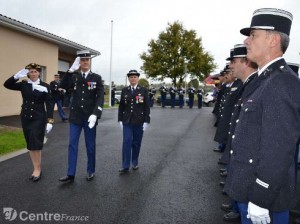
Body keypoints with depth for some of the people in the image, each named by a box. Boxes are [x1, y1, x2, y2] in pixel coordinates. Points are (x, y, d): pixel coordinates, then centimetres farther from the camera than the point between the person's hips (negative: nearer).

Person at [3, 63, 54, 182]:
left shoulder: (45, 86, -4)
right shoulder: (23, 85, 6)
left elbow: (49, 104, -6)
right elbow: (7, 84, -5)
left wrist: (50, 121, -12)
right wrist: (17, 75, -18)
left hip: (39, 118, -4)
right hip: (25, 118, 4)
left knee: (36, 144, -6)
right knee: (30, 144, 9)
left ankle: (37, 169, 9)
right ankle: (36, 168, 21)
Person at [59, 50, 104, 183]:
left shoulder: (97, 78, 0)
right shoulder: (74, 76, 6)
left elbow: (100, 97, -10)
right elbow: (62, 86, -12)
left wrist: (95, 114, -23)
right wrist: (71, 70, -20)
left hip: (89, 117, -2)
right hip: (75, 117, 2)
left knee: (90, 146, 9)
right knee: (72, 145, 4)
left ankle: (91, 171, 25)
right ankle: (71, 174, 12)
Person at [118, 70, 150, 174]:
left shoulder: (144, 90, -1)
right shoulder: (124, 90, 6)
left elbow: (147, 107, -3)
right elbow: (121, 106, 8)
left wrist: (146, 121, -8)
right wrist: (120, 119, 3)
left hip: (139, 121, -1)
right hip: (127, 121, 1)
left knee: (136, 143, 8)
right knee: (126, 142, -5)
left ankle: (135, 162, 26)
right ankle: (125, 166, -1)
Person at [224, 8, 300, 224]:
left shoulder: (282, 82, -22)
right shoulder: (266, 80, 8)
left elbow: (278, 151, -26)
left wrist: (260, 201, -21)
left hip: (264, 192, -8)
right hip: (252, 184, 9)